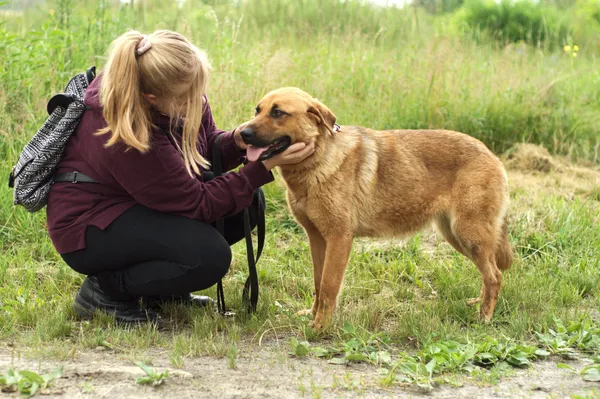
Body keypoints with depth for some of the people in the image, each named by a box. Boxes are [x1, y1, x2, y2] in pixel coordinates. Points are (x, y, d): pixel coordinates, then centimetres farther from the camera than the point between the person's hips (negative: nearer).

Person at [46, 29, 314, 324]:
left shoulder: (182, 92, -12)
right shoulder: (128, 138, -34)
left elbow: (208, 148, 5)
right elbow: (199, 204, -27)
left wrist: (236, 142, -19)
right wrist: (264, 166, -31)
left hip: (138, 206, 9)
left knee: (247, 201, -3)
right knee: (209, 255, -28)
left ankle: (163, 288, 10)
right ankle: (103, 289, -8)